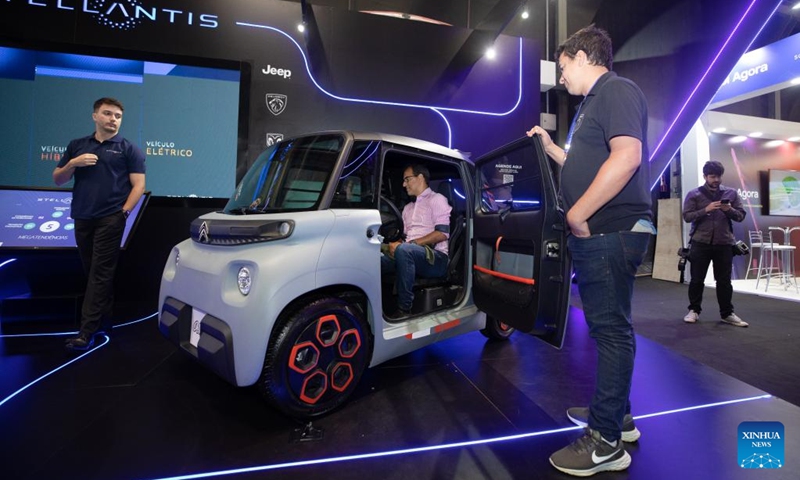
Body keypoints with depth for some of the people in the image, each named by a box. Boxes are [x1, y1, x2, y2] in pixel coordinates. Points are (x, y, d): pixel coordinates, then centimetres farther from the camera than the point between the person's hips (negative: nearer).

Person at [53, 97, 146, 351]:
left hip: (110, 219, -5)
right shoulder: (77, 146, 16)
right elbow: (57, 180, 15)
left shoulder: (128, 149, 4)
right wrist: (73, 163, -4)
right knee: (92, 271, 10)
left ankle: (87, 331, -6)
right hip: (82, 218, 5)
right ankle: (103, 320, 21)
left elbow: (138, 184, -3)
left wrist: (124, 211, -12)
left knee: (100, 273, -7)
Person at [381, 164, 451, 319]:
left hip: (436, 258, -6)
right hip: (410, 256, 7)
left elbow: (442, 234, -11)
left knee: (404, 250, -38)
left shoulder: (437, 199, 3)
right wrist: (396, 245, -2)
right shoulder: (408, 208, 27)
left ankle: (404, 309, -31)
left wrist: (411, 243, -17)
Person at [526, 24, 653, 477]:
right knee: (608, 327, 16)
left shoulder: (617, 90, -7)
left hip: (612, 232, -10)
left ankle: (605, 442, 6)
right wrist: (550, 146, 25)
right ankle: (616, 415, 32)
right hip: (596, 235, 10)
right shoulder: (594, 103, 24)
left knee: (612, 329, -5)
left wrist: (578, 214, -21)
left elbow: (627, 156, -23)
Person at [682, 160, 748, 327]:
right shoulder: (694, 194, 2)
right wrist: (706, 209, -19)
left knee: (724, 281, 8)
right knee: (697, 279, 5)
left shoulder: (731, 193, 9)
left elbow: (741, 215, 7)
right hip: (700, 243, -2)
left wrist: (729, 210, -13)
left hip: (724, 243, 2)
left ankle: (727, 313, 18)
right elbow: (687, 216, -5)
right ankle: (694, 310, 17)